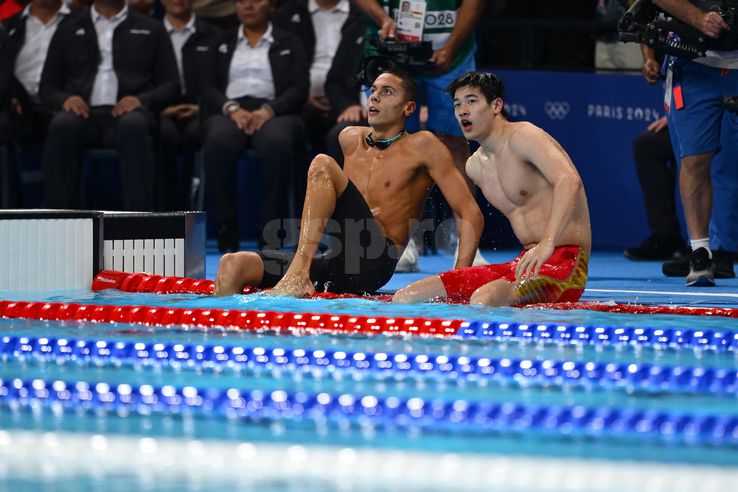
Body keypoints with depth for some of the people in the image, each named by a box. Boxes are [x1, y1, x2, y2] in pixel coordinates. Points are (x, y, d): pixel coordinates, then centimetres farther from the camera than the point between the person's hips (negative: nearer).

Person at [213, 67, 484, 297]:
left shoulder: (421, 146, 4)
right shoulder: (350, 140, 20)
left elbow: (471, 215, -2)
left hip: (371, 267, -6)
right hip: (334, 267, 6)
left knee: (322, 164, -20)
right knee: (232, 266, -14)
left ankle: (299, 273, -30)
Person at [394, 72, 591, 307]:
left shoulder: (524, 136, -10)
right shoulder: (475, 165, 16)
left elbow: (569, 180, -27)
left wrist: (547, 244, -41)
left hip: (562, 264, -8)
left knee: (484, 298, -39)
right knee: (405, 297, -1)